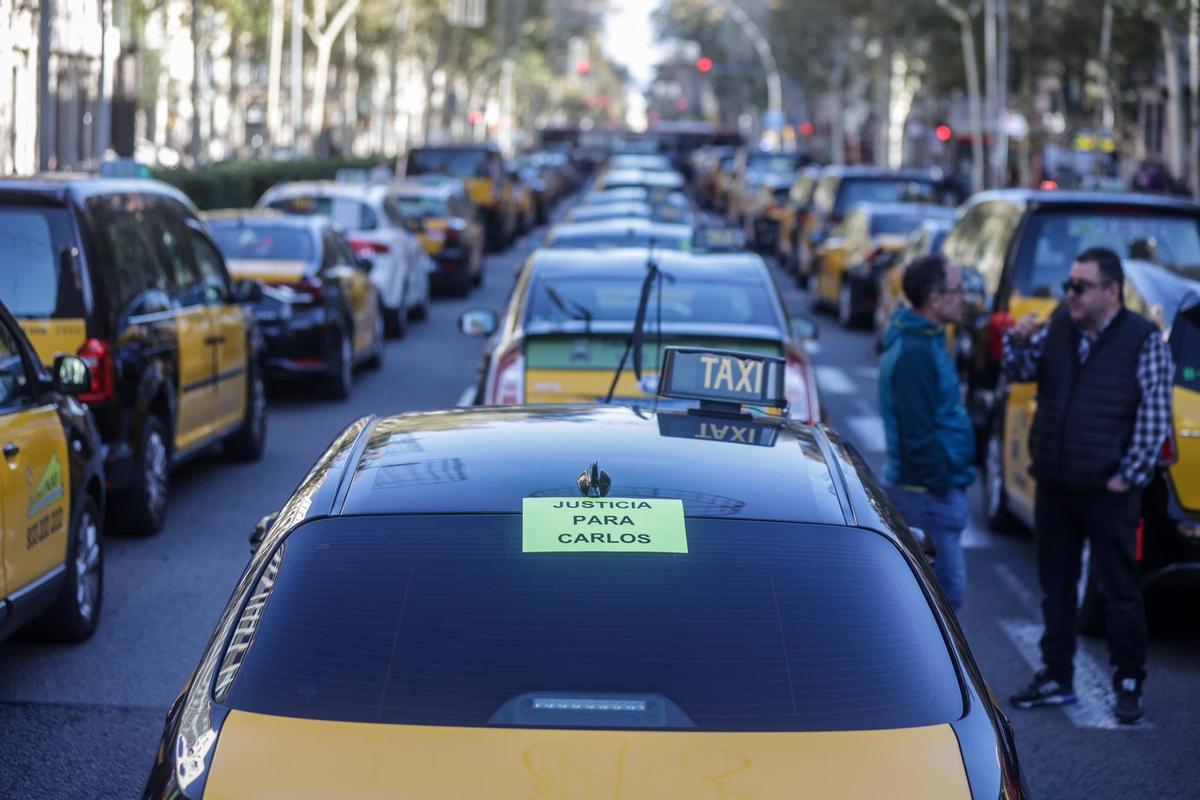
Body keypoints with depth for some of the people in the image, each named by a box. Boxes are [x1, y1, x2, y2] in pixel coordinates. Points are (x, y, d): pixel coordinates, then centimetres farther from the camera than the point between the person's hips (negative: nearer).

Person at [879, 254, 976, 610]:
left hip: (928, 488, 11)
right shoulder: (915, 353, -20)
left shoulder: (923, 341, 13)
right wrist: (942, 485, -18)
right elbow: (918, 435, -23)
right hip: (927, 493, -11)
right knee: (948, 590, -7)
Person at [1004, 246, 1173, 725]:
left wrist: (1129, 476, -12)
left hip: (1108, 492, -5)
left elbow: (1154, 417, -10)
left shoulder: (1143, 340, -9)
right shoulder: (1058, 328, 7)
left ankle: (1129, 685, 10)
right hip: (1054, 487, 6)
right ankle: (1056, 680, 23)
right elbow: (1022, 371, 6)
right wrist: (1020, 342, -16)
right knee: (1055, 587, 13)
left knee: (1119, 591, 1)